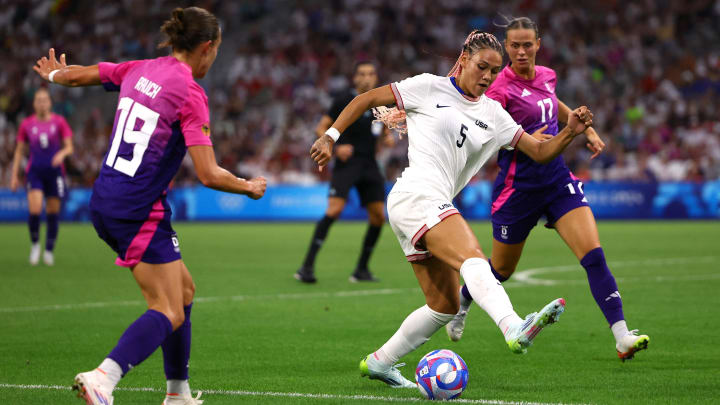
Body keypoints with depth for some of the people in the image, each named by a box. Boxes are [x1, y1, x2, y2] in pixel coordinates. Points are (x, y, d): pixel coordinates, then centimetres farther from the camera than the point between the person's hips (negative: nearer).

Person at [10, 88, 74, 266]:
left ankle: (49, 251, 17)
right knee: (34, 211, -17)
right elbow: (19, 151, 10)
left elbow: (69, 147, -1)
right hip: (34, 171, 0)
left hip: (55, 171, 0)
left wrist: (62, 153, -24)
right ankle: (35, 244, 6)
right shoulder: (27, 124, 4)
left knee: (53, 213, 2)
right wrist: (14, 175, 5)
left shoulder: (59, 122, 0)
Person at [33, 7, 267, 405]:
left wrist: (55, 75, 47)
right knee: (169, 313, -7)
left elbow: (80, 74, 23)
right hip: (139, 210, -9)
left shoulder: (138, 70, 7)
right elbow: (208, 174, -18)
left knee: (183, 289, 19)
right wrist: (249, 187, 1)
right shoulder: (191, 95, -14)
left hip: (104, 203, 9)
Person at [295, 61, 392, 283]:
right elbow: (320, 128, -1)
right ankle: (307, 266, -20)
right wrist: (337, 146, -17)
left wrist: (388, 137, 1)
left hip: (369, 164, 6)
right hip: (347, 162, -6)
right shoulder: (344, 101, -4)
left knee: (378, 216, 1)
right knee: (334, 209, -20)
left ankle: (361, 269, 15)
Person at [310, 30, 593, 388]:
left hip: (436, 207, 9)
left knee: (445, 307, 12)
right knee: (473, 260, -33)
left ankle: (379, 362, 27)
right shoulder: (430, 88, 1)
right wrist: (330, 136, -3)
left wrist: (570, 132, -4)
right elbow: (366, 99, 5)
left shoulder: (492, 114, 17)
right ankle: (514, 330, -57)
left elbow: (540, 152, 14)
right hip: (416, 195, -9)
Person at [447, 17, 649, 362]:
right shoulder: (501, 88, -14)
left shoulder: (547, 76, 6)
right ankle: (462, 300, 46)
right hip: (519, 187, -5)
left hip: (558, 179, 5)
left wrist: (586, 130, 21)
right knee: (502, 270, 13)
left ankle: (622, 337, -19)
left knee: (594, 255, -14)